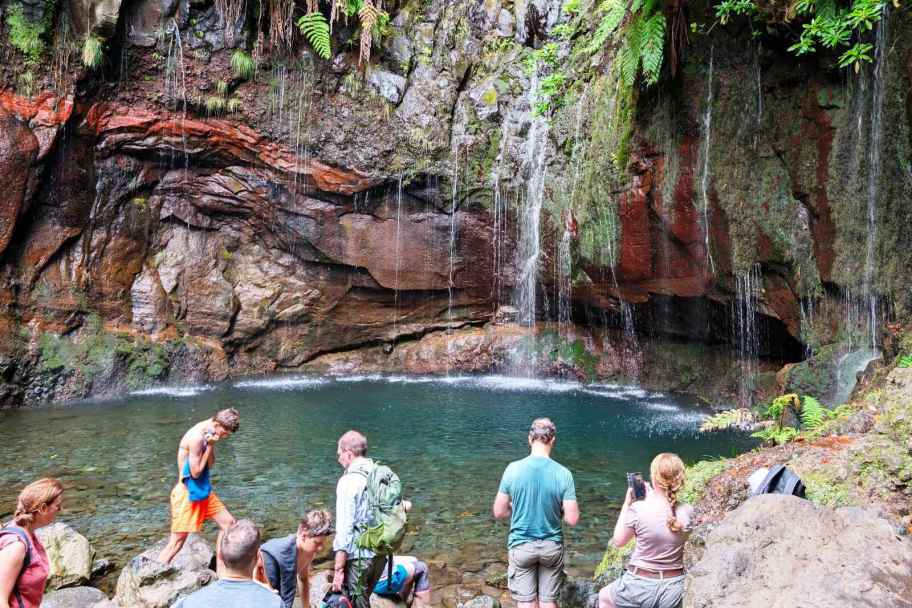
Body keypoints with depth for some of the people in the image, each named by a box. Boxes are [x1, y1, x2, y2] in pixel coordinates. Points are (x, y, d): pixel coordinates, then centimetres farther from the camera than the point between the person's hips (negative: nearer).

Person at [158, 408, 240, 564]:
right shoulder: (196, 437, -25)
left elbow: (209, 465, 4)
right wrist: (210, 446, -20)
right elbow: (195, 472, -20)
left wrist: (211, 445, -11)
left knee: (229, 523, 11)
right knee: (176, 542, -6)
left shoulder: (207, 434, 2)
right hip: (187, 493, -9)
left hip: (203, 490, 9)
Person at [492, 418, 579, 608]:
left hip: (521, 545, 0)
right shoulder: (563, 473, -13)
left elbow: (499, 512, -6)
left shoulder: (513, 469, -13)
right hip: (551, 546, 0)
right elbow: (572, 519, -12)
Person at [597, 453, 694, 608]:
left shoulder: (637, 509, -21)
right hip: (674, 589, 3)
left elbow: (618, 541, -4)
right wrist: (651, 498, 10)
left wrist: (626, 504, 0)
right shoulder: (687, 511, -11)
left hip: (641, 587, -3)